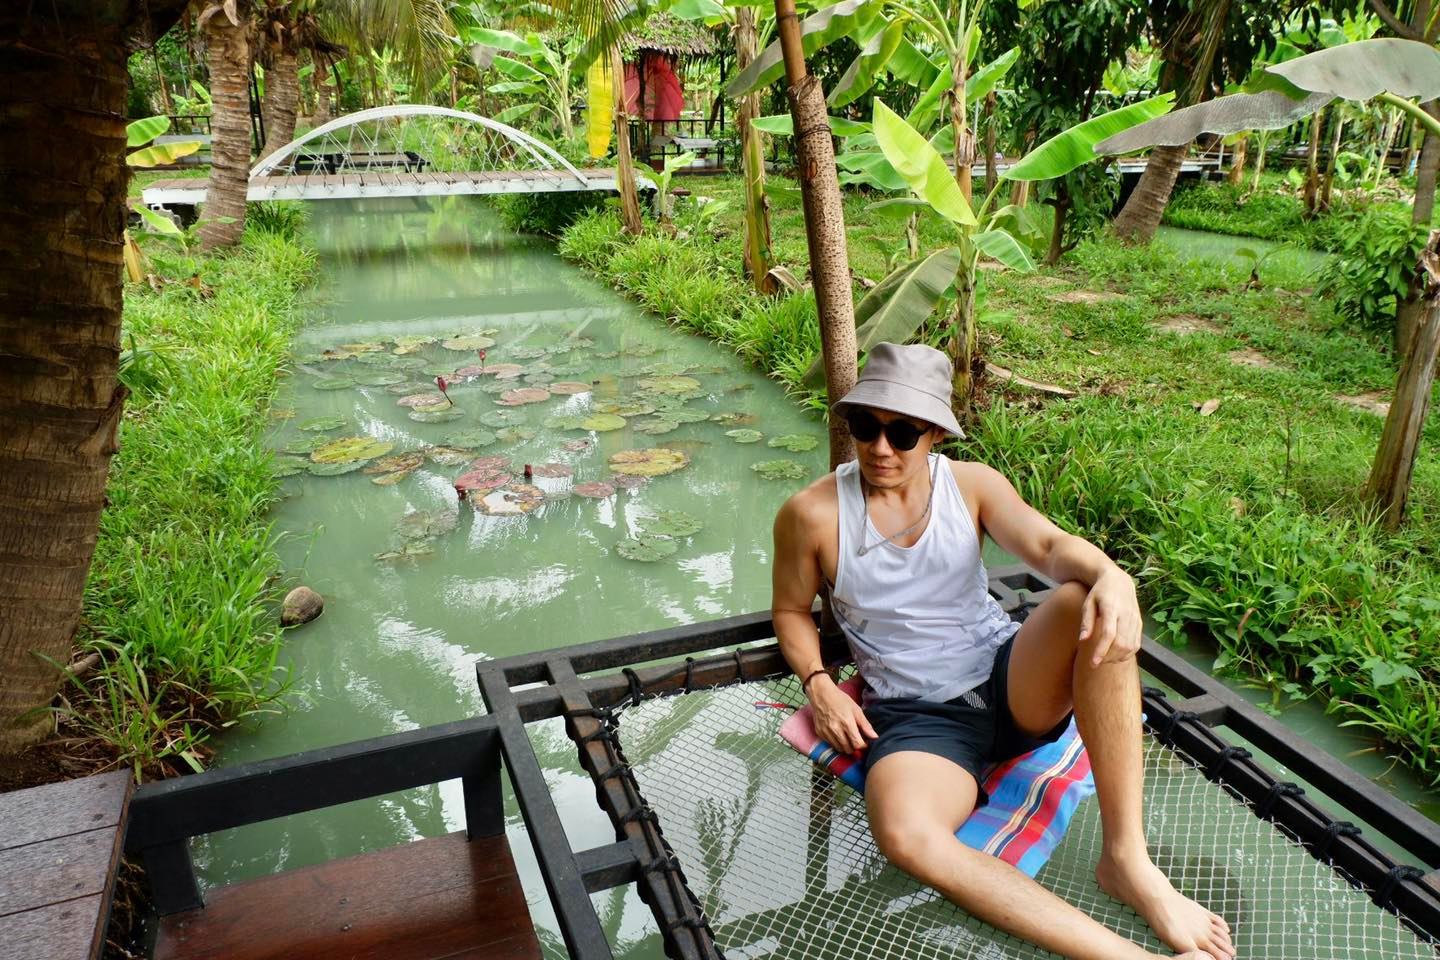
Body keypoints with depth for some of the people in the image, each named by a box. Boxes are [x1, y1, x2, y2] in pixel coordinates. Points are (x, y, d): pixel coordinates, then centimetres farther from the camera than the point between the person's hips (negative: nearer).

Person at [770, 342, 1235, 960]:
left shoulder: (973, 485, 2)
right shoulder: (812, 514, -4)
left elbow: (1047, 544, -14)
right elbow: (791, 610, 10)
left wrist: (1110, 575, -38)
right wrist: (818, 685, -9)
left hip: (1013, 682, 3)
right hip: (913, 716, -2)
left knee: (1090, 605, -30)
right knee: (903, 834, -36)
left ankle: (1126, 858, -24)